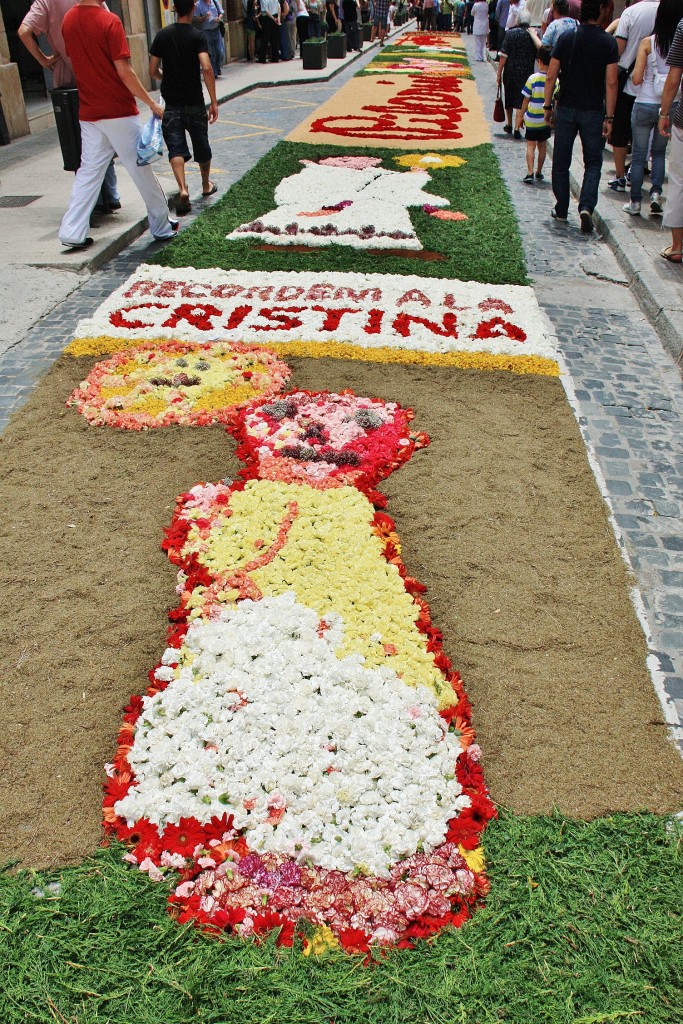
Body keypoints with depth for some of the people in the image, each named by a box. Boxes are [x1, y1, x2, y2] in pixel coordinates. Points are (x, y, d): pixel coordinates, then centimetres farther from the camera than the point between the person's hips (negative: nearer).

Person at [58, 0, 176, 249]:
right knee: (141, 169, 6)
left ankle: (72, 231, 4)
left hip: (88, 113, 6)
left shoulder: (68, 20, 4)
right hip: (118, 112, -6)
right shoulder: (108, 21, -16)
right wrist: (152, 104, -10)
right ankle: (162, 226, 17)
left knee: (88, 171, 10)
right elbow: (124, 72, -17)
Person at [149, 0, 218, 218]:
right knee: (201, 145, 18)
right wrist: (214, 102, -18)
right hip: (194, 103, -1)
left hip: (171, 104, 1)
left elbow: (153, 71, 2)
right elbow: (206, 68, -22)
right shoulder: (198, 36, -9)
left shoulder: (162, 35, 0)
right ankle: (206, 185, 36)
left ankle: (183, 190, -26)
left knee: (176, 148, -4)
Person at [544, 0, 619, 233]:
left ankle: (561, 210, 19)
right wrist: (609, 117, -6)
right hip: (593, 111, -1)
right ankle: (586, 206, -11)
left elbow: (551, 76, -4)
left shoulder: (566, 38, -3)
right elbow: (611, 83, -10)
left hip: (566, 109, 1)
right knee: (593, 163, 9)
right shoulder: (608, 42, -7)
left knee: (561, 163, 13)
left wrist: (547, 105, 6)